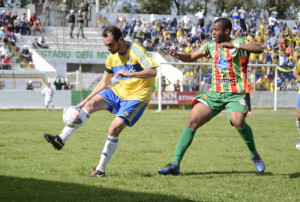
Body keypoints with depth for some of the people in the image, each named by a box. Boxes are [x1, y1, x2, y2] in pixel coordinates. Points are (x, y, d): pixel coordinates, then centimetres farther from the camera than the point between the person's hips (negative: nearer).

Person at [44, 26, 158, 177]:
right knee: (91, 104, -11)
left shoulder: (136, 51, -17)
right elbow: (104, 82, 16)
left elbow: (153, 72, -25)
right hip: (120, 91, 7)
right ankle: (62, 139, -13)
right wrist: (85, 101, 12)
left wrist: (130, 74, -37)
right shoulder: (112, 58, 6)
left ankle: (101, 169, -9)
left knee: (115, 127, -19)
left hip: (137, 96, -7)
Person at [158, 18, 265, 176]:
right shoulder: (211, 46, 13)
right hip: (214, 94, 5)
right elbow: (191, 57, 18)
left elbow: (258, 48, -19)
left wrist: (234, 45, -26)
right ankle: (175, 165, -7)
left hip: (234, 94, -5)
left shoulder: (239, 43, -2)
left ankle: (254, 155, -5)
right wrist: (178, 55, -4)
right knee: (192, 122, -9)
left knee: (238, 121, -32)